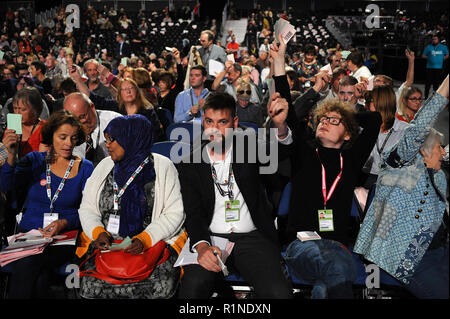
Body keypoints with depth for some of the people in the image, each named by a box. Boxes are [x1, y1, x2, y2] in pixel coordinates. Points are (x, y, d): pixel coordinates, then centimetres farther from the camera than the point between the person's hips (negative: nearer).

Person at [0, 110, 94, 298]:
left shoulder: (85, 168, 5)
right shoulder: (35, 160, 8)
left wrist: (64, 223, -17)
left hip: (66, 236, -1)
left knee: (27, 264, -28)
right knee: (37, 275, -29)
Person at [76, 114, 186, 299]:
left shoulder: (163, 167, 2)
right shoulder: (104, 166, 14)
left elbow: (174, 213, -4)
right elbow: (87, 209, 13)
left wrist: (145, 239, -17)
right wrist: (98, 233, -7)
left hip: (155, 243, -2)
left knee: (161, 287, -30)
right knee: (91, 286, -25)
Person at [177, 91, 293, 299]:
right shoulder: (190, 165, 8)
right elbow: (193, 213, 2)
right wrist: (201, 246, -19)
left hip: (252, 237, 0)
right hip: (210, 237, 0)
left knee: (279, 292, -25)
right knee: (193, 285, -32)